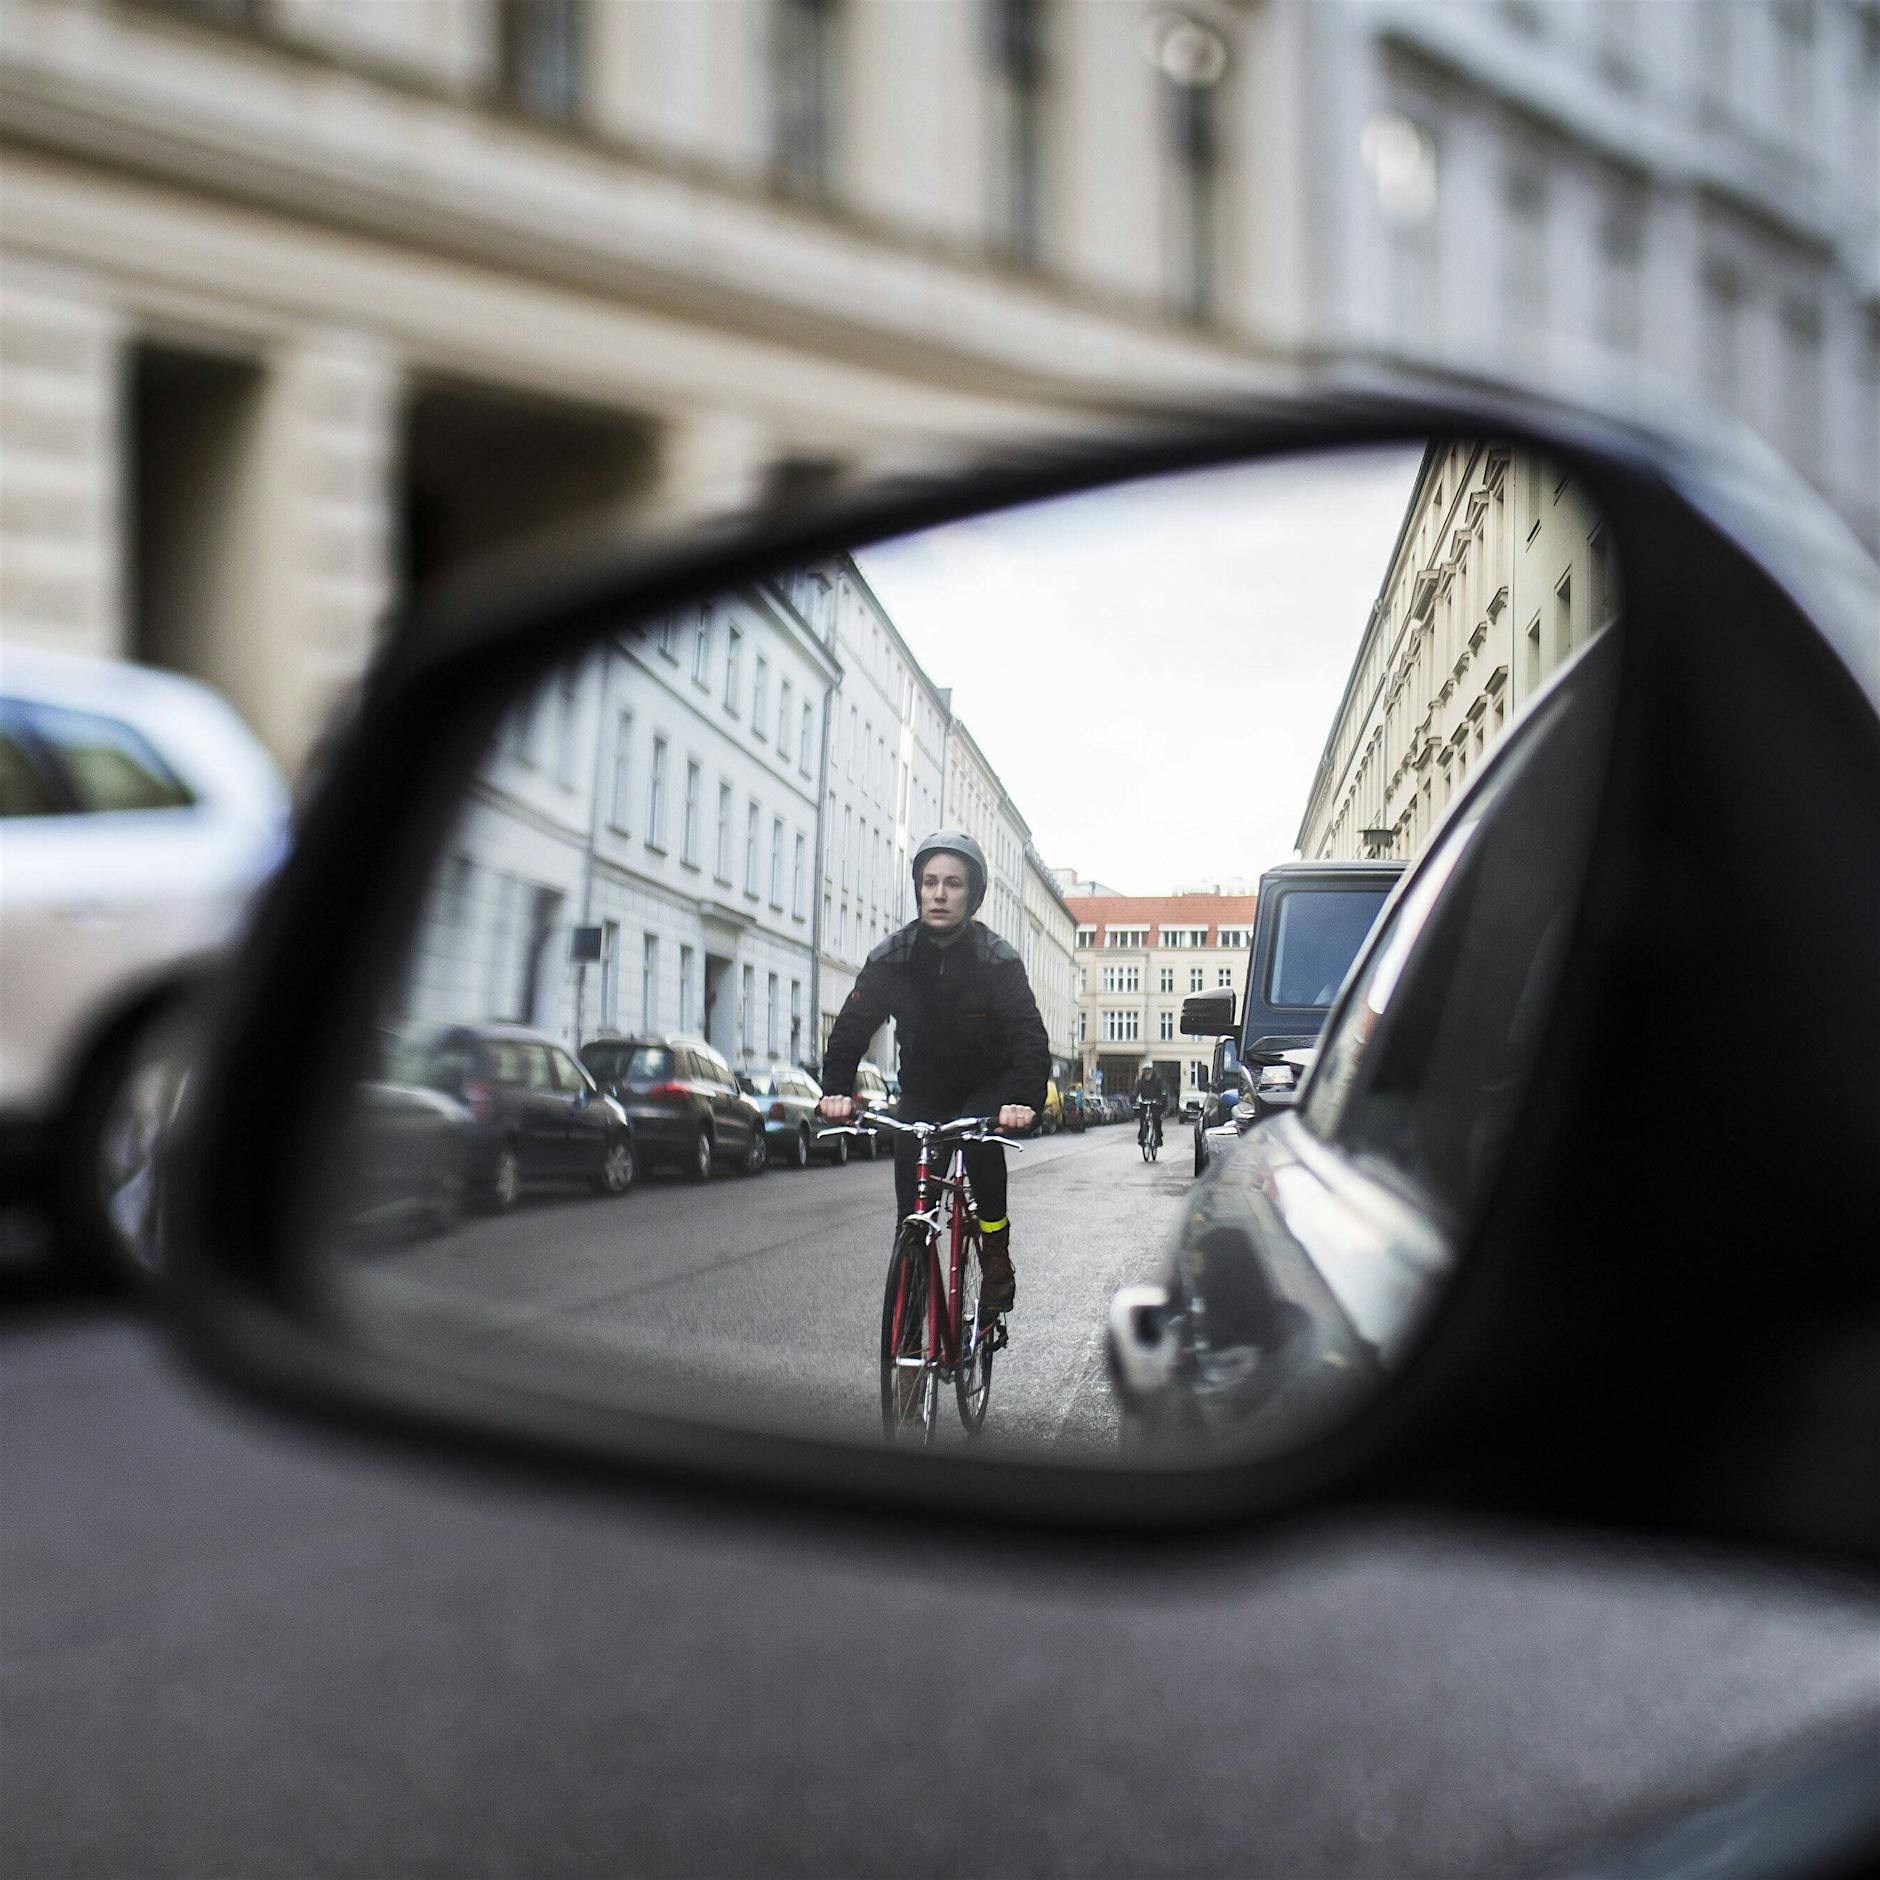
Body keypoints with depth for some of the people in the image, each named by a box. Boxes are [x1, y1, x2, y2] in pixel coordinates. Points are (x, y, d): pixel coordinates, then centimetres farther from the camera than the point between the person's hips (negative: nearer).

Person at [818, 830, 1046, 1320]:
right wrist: (837, 1090, -38)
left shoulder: (997, 959, -20)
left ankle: (997, 1257, -14)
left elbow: (1029, 1035, -30)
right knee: (910, 1206, -11)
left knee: (982, 1141, -32)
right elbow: (852, 1026, -20)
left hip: (987, 1087, -2)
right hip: (922, 1091, 2)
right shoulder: (892, 957, -13)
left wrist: (1026, 1099, -48)